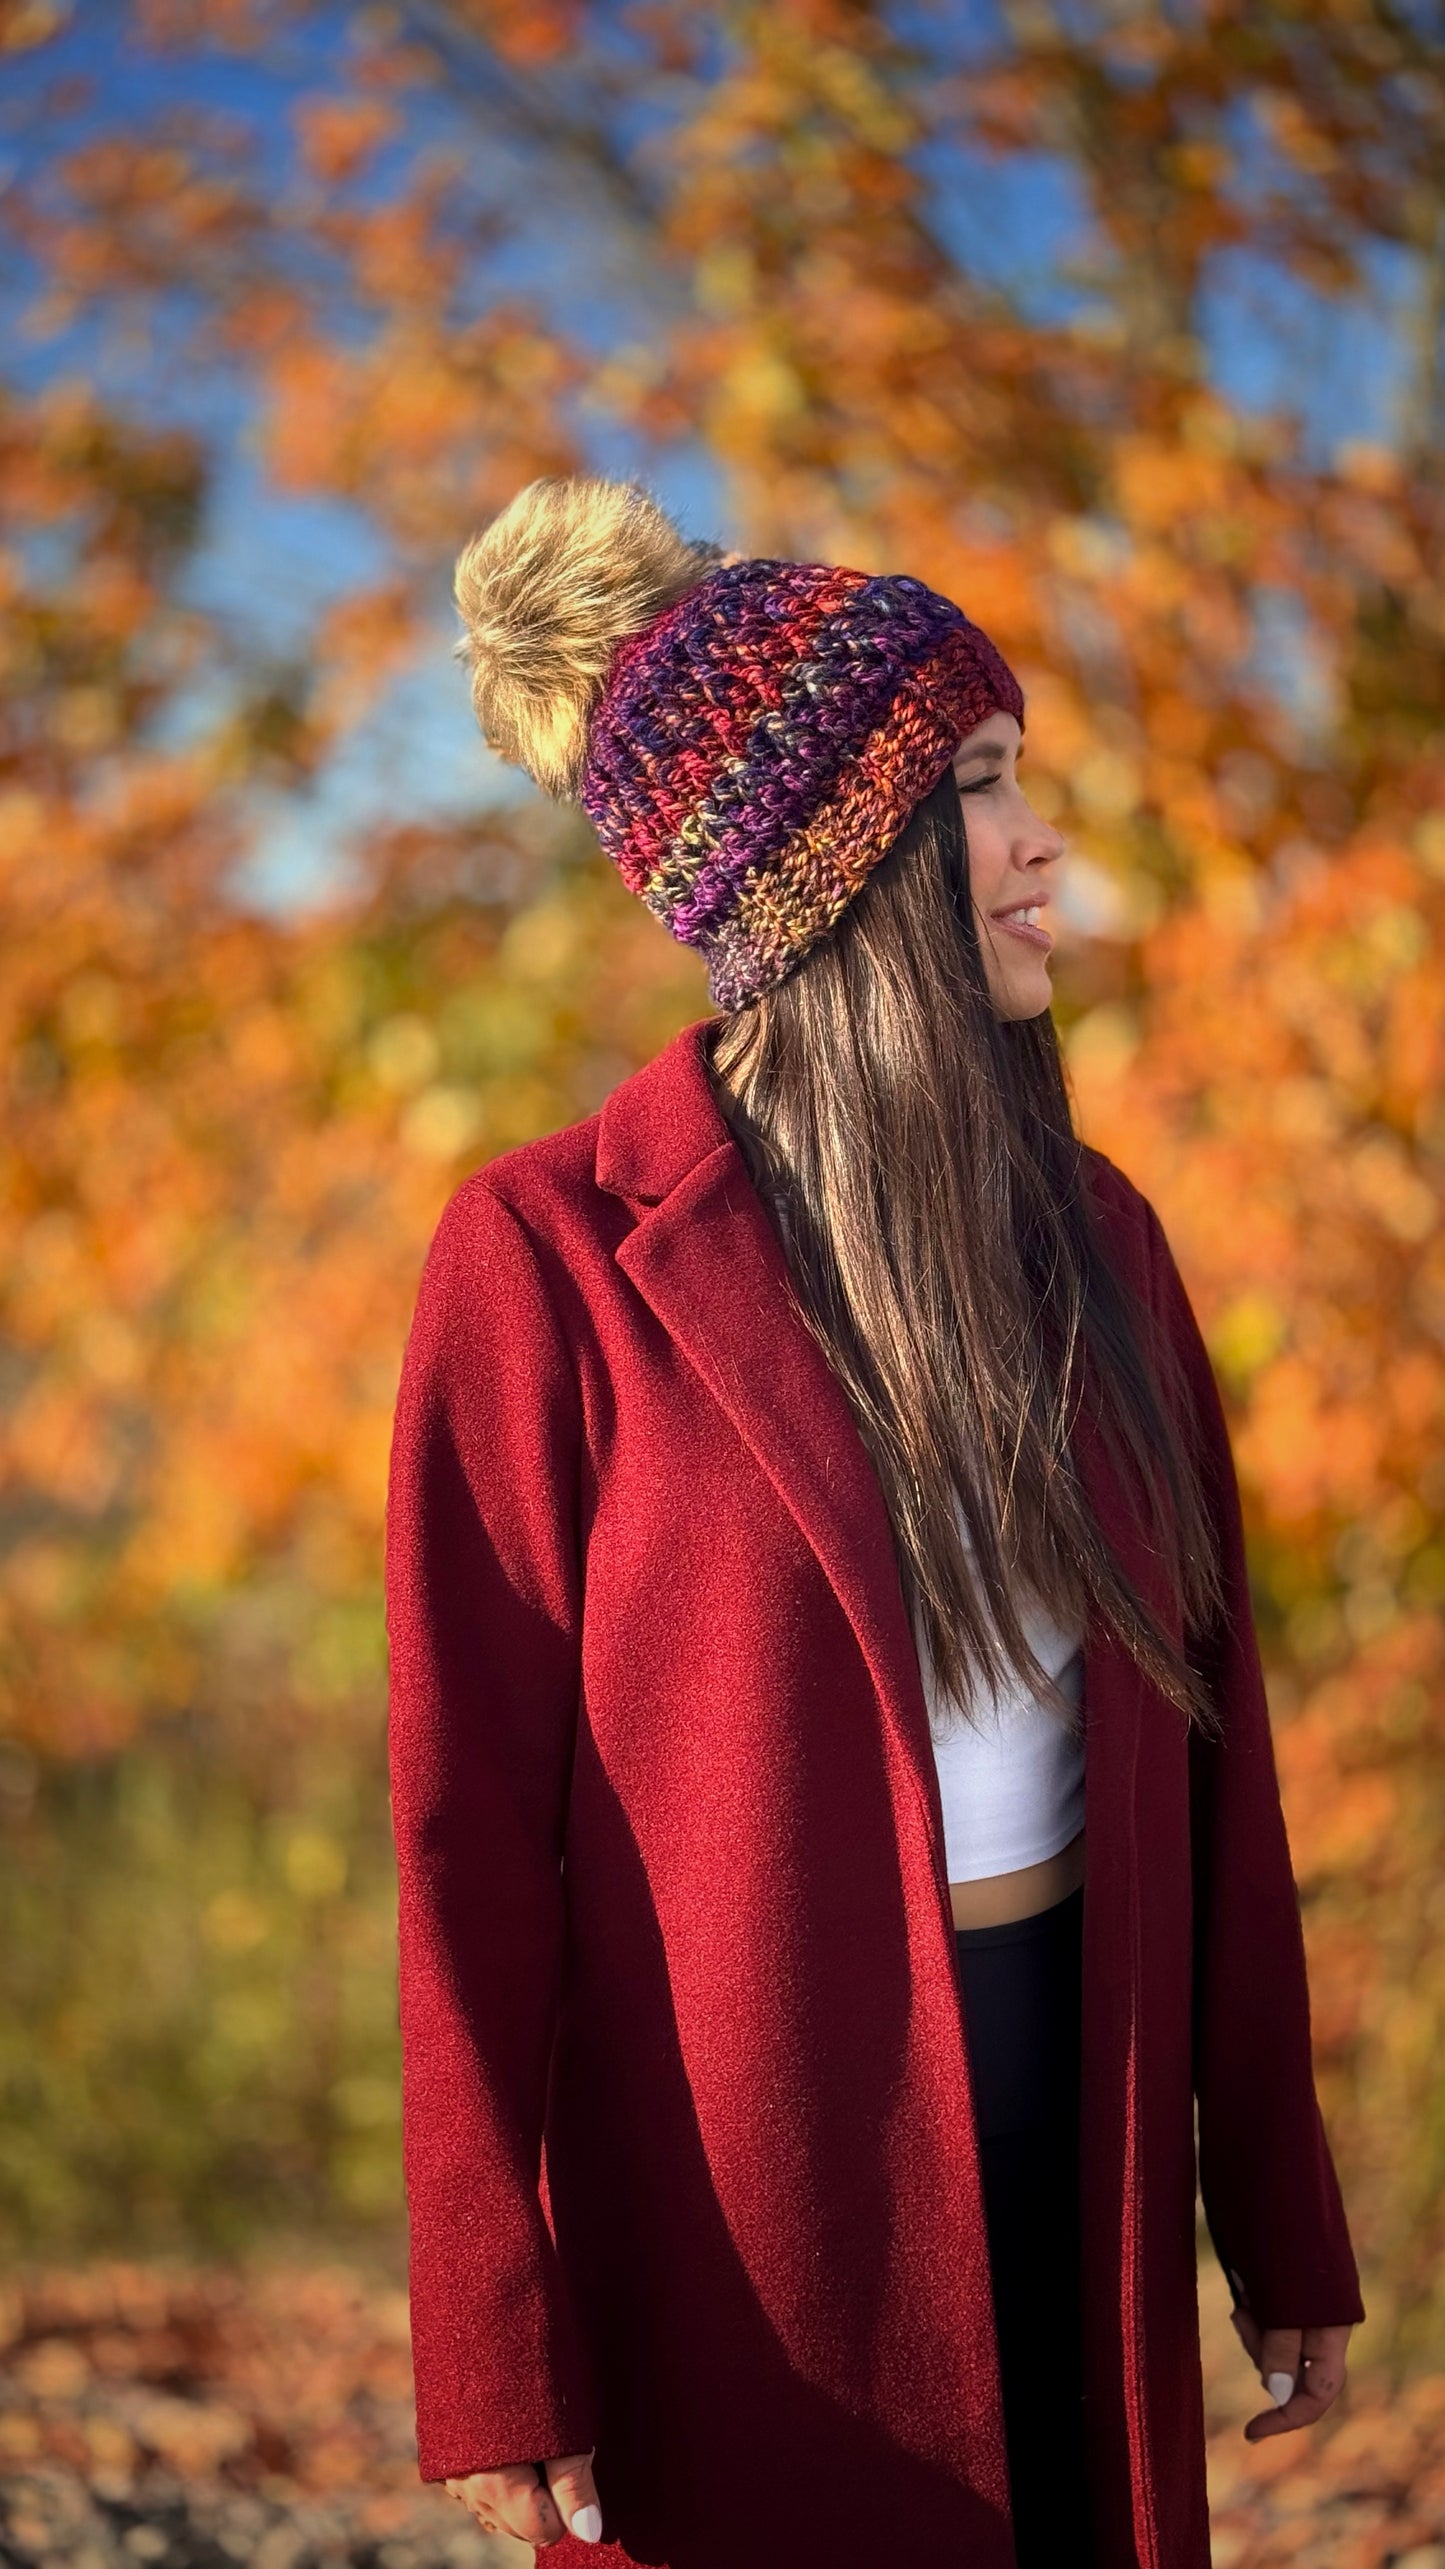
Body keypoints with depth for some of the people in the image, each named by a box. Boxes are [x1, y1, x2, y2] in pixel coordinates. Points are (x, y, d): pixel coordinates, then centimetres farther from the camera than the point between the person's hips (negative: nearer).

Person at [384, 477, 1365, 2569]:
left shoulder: (1089, 1232, 5)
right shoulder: (553, 1262, -11)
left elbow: (1206, 1734, 7)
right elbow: (473, 1823, -10)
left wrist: (1281, 2220, 9)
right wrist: (498, 2364, -10)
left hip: (1081, 2105, 5)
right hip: (750, 2158, -4)